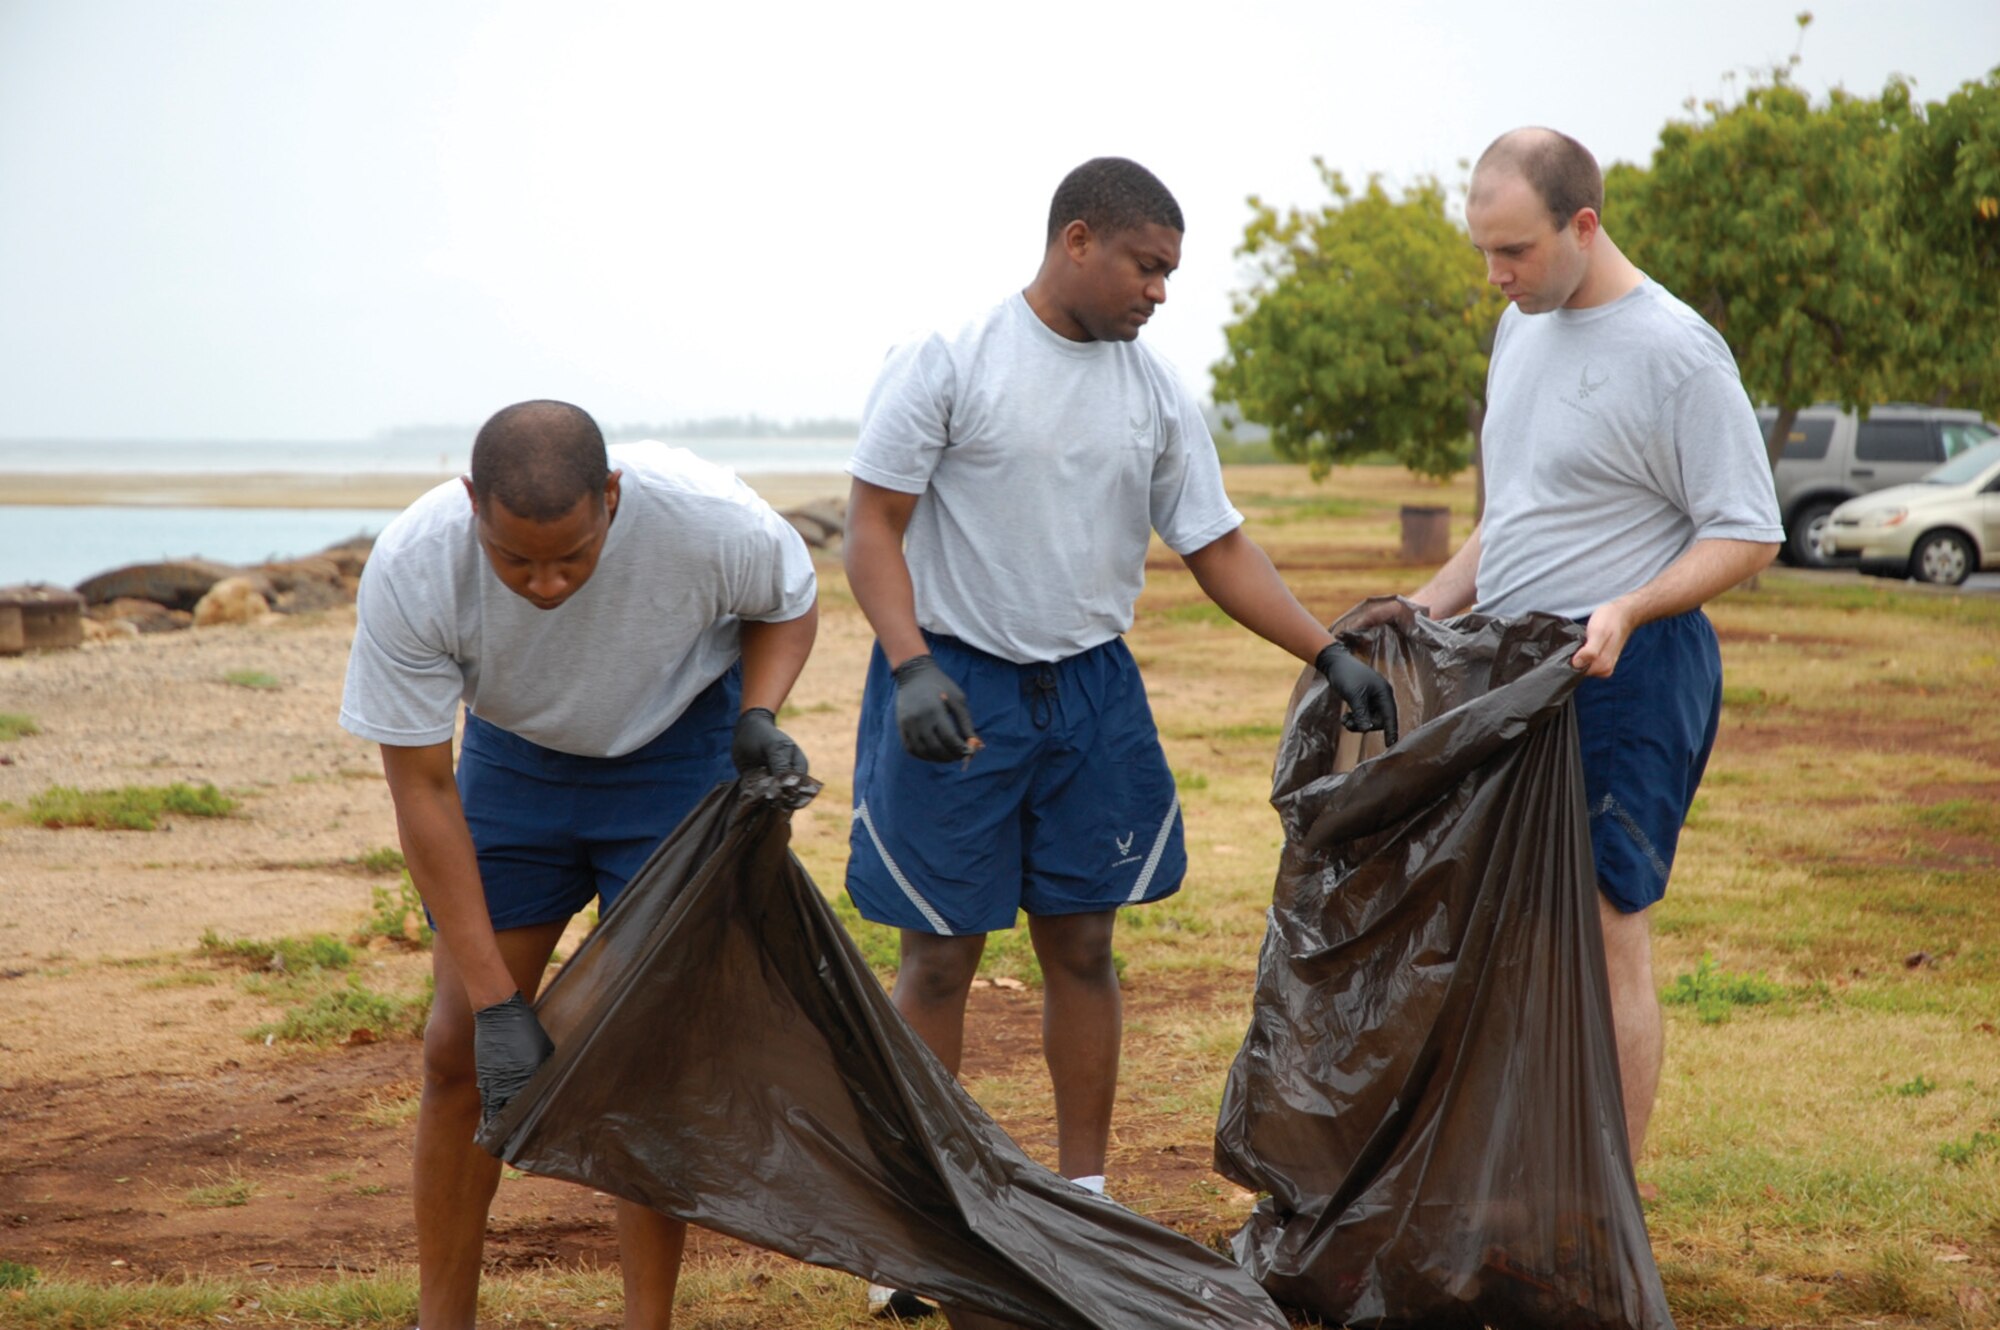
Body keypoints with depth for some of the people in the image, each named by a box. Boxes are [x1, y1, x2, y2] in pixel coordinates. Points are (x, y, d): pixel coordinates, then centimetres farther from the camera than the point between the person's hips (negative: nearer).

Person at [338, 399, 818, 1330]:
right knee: (459, 1051, -1)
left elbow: (791, 603, -6)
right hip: (513, 753, 2)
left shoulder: (709, 519, -33)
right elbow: (422, 790, -24)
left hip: (676, 748, -1)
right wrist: (494, 1001, -27)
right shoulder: (409, 572, -32)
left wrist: (759, 715, -27)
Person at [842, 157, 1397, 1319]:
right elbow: (874, 527, -9)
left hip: (1092, 689, 4)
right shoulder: (949, 362, -9)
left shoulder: (1158, 393, 5)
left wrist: (1332, 654, -2)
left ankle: (1085, 1200, 19)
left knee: (1083, 946, 9)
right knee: (940, 955, 1)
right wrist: (911, 666, -22)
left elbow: (1220, 548, 8)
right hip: (955, 686, -4)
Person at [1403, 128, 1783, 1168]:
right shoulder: (1521, 325, 12)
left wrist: (1628, 610, -26)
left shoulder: (1676, 353, -14)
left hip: (1623, 677, -8)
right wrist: (1427, 608, 13)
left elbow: (1747, 533, -12)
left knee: (1606, 931, -6)